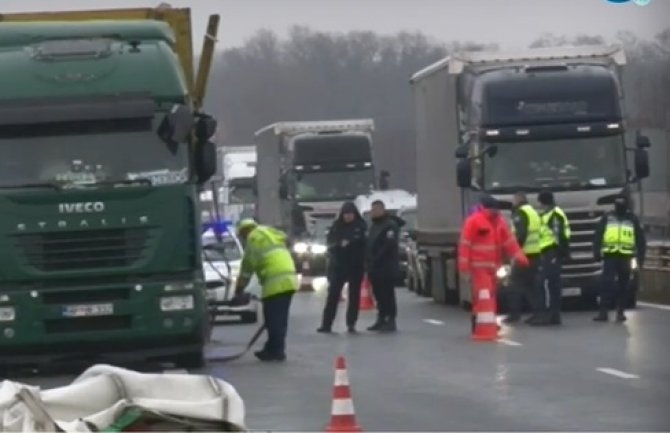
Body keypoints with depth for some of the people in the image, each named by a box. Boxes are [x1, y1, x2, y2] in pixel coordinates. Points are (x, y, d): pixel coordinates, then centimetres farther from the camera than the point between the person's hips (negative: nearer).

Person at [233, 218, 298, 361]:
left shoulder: (254, 238, 2)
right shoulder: (272, 233, 26)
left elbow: (247, 265, 0)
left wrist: (239, 289, 9)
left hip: (275, 282, -8)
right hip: (289, 279, 8)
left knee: (274, 319, -3)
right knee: (280, 318, 13)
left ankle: (276, 350, -3)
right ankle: (273, 349, 20)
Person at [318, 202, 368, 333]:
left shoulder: (361, 226, -1)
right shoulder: (336, 226, 4)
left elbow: (365, 241, -9)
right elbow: (330, 242, 0)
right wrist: (340, 243, -20)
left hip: (356, 265, -1)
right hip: (338, 265, 1)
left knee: (354, 294, 5)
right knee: (333, 294, -3)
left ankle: (351, 323, 11)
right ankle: (326, 324, -3)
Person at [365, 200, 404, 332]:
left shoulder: (390, 225, -9)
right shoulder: (374, 225, 22)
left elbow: (389, 245, -19)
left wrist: (377, 259, -20)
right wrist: (369, 262, 12)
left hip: (387, 267, -9)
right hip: (375, 267, 9)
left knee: (387, 294, -10)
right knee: (378, 294, 11)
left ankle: (391, 321, -10)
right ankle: (381, 319, 16)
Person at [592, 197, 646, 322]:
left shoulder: (632, 219, 9)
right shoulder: (607, 218, 8)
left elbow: (640, 239, 10)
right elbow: (598, 235, 7)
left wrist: (641, 255, 3)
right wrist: (597, 252, -2)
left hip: (625, 256, 1)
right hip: (610, 256, -1)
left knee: (624, 285, 5)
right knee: (607, 284, -9)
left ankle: (620, 312, 13)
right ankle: (603, 312, -11)